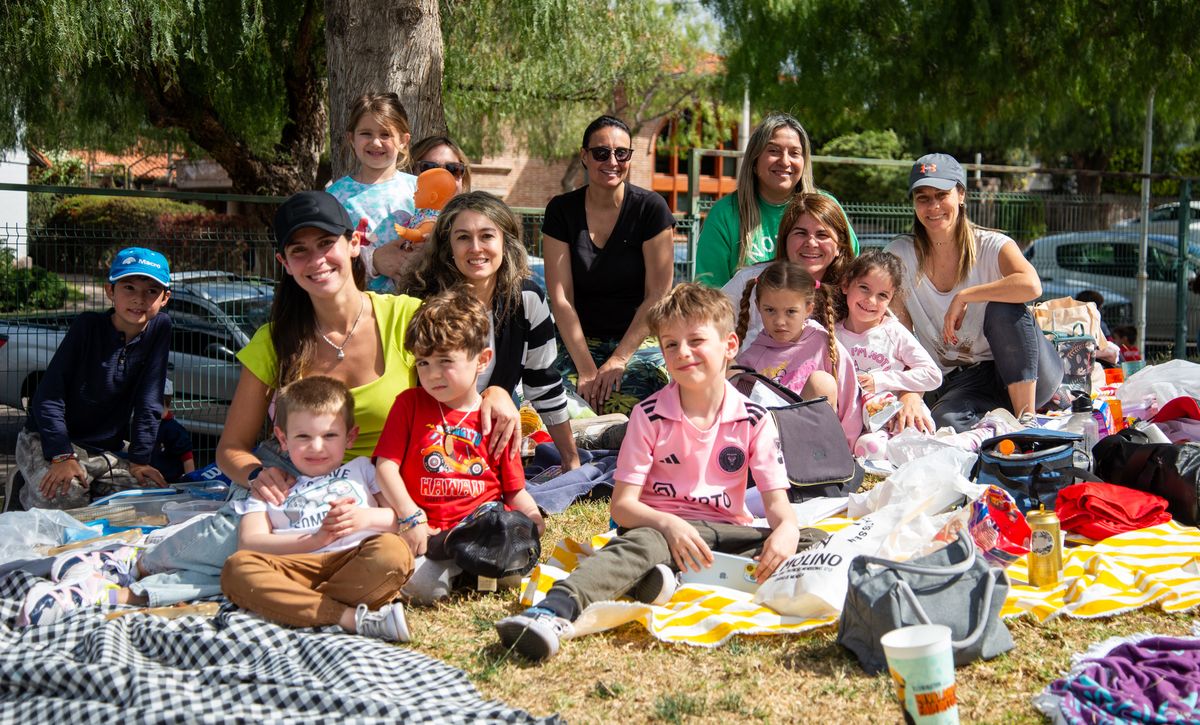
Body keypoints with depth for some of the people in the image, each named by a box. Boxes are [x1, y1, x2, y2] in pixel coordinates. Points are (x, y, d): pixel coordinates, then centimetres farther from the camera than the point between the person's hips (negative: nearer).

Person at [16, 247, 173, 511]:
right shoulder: (88, 326, -12)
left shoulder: (160, 328, -5)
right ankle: (33, 494, 3)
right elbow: (48, 396, -15)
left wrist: (139, 460, -10)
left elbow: (149, 403, -4)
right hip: (45, 442, -4)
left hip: (107, 451, 4)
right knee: (66, 498, -30)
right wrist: (62, 456, -25)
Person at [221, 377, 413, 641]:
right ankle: (350, 617, -39)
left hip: (357, 564, 0)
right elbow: (248, 543, 7)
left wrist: (367, 518, -4)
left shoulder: (360, 469, 31)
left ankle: (296, 606, -32)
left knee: (392, 549, -32)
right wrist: (315, 539, -6)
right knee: (237, 566, -29)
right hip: (298, 568, 0)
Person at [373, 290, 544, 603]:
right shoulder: (410, 403, 9)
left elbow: (515, 489, 12)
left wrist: (534, 519, -9)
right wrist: (413, 518, -13)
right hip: (428, 530, -1)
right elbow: (386, 466, 1)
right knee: (419, 584, -31)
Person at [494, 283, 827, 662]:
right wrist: (670, 524, -28)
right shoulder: (649, 415, -2)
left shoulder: (753, 420, 3)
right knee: (643, 544, -37)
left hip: (726, 532, 3)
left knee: (814, 542, -21)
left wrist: (786, 529, -26)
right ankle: (556, 610, -65)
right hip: (661, 526, -3)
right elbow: (622, 505, -7)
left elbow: (776, 499, 0)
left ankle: (683, 580, -37)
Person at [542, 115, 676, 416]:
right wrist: (586, 368, -14)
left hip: (640, 342, -1)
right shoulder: (562, 211, 2)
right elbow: (560, 298, -3)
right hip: (580, 343, 2)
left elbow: (658, 295, -5)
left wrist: (618, 361, -12)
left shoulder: (650, 208, -3)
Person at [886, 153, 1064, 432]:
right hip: (954, 385, 1)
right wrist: (909, 395, -22)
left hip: (1026, 375, 0)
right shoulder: (900, 255, -2)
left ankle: (1027, 415, -21)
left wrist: (963, 297, -23)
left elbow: (1031, 286, -31)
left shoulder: (992, 246, -7)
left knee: (1003, 308, -29)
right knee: (945, 423, -33)